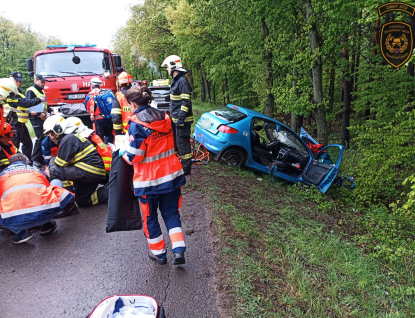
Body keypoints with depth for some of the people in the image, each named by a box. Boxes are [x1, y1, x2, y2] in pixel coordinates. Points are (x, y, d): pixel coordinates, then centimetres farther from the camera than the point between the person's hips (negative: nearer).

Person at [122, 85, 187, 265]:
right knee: (171, 212, 17)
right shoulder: (164, 118, 2)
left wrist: (123, 154, 5)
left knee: (150, 216, 16)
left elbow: (134, 157, -15)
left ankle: (158, 253, 28)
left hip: (149, 179, -5)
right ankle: (178, 250, 7)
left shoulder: (137, 125, -17)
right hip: (172, 174, 5)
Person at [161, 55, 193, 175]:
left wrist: (181, 118, -24)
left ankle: (186, 168, 4)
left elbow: (186, 102, -21)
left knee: (183, 143, -5)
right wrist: (172, 115, 23)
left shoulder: (183, 81, -16)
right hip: (175, 119, 10)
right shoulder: (175, 80, 16)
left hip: (182, 120, -10)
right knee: (175, 142, 18)